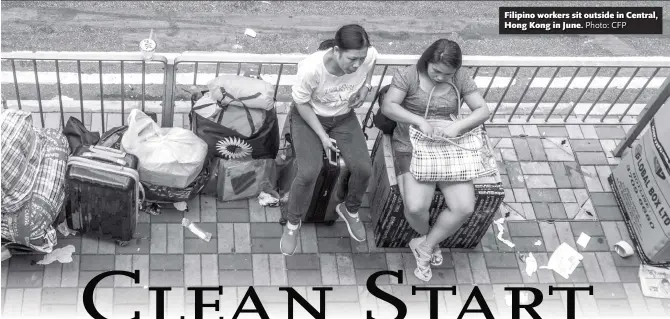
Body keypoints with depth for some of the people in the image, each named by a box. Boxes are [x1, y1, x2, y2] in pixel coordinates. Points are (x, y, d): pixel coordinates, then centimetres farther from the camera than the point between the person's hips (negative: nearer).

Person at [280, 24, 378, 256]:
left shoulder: (368, 56, -26)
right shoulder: (311, 68, -36)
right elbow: (301, 103, -17)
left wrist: (366, 85, -10)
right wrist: (322, 135, -19)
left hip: (344, 118, 4)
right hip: (309, 117, -3)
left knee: (363, 169, -15)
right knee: (309, 173, -25)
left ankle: (350, 210, 19)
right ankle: (293, 223, 3)